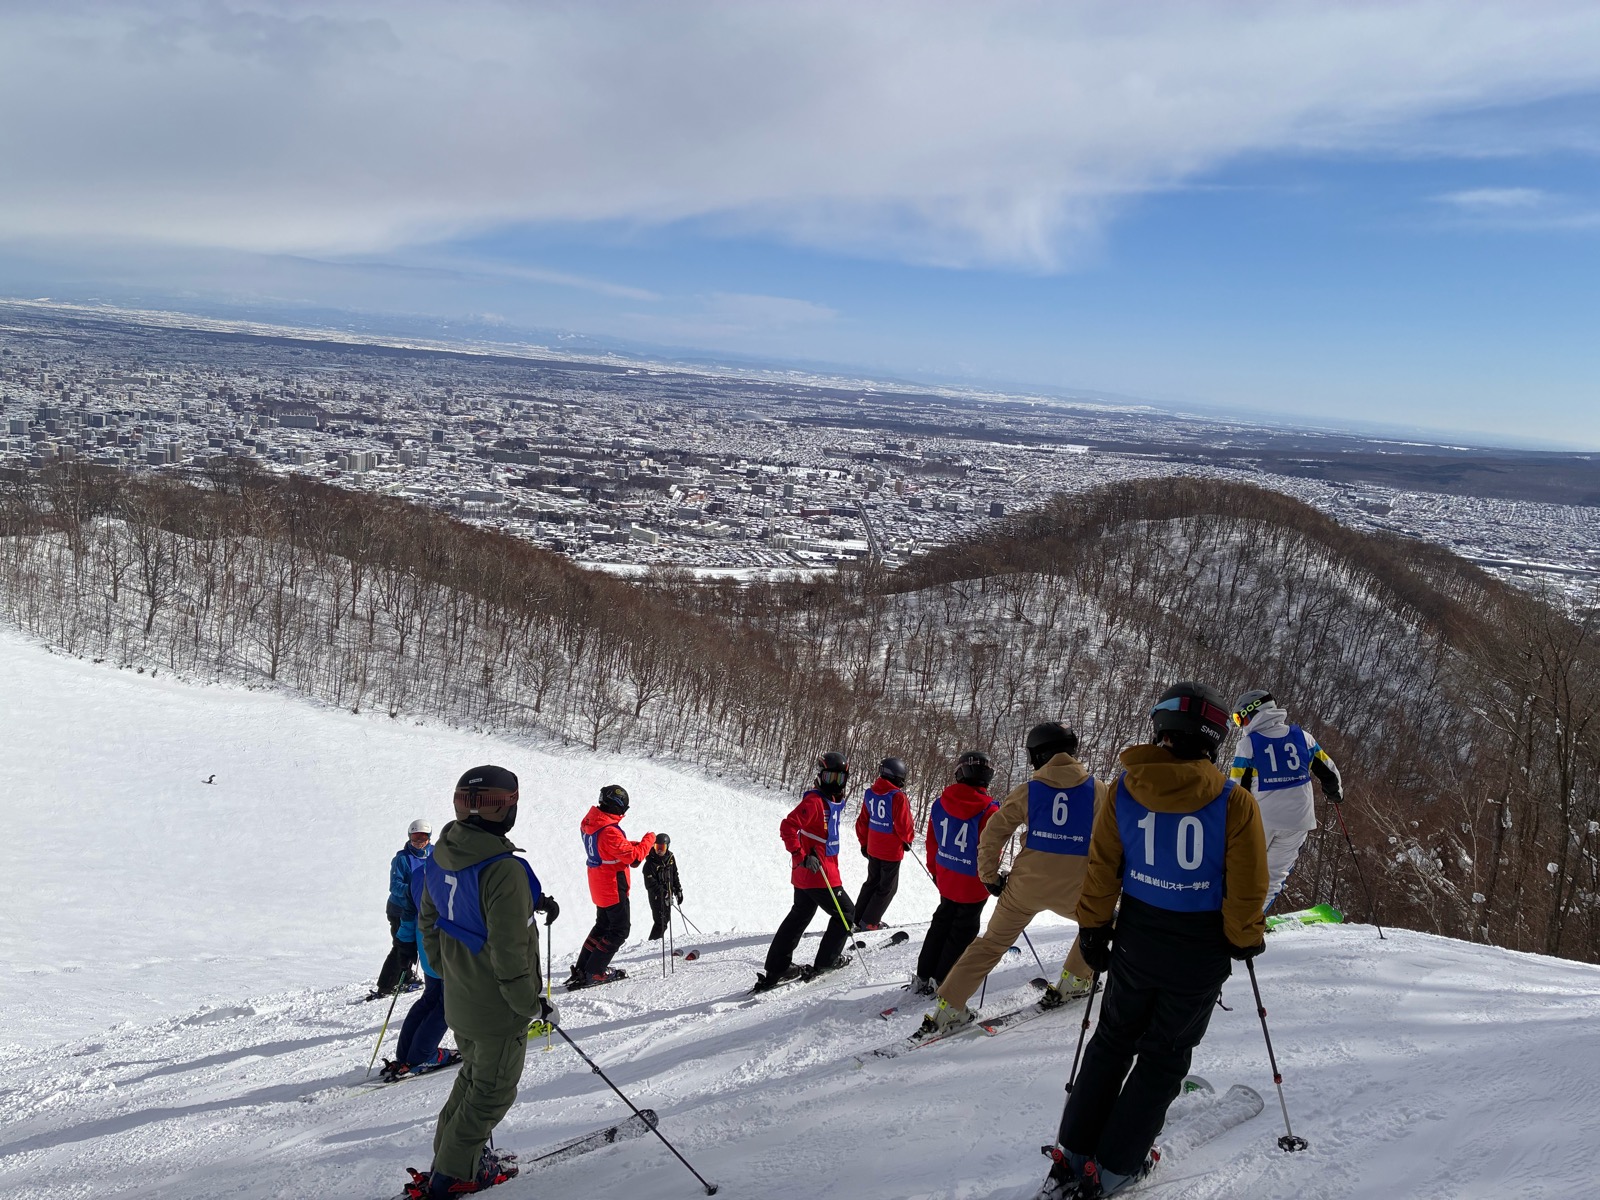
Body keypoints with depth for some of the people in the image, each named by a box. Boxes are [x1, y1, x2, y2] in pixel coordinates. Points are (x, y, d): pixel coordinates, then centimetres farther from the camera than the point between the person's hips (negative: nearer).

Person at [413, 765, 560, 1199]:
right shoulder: (504, 870, -30)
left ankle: (449, 1155, 37)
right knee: (493, 1091, 11)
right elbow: (509, 952, -28)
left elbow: (429, 924, 9)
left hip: (458, 1002, 8)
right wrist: (535, 1005, -15)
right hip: (499, 1009, -8)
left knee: (474, 1075, 27)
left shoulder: (440, 859, -3)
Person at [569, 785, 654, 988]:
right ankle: (594, 973, 3)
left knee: (603, 925, 23)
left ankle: (581, 969, 25)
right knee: (620, 930, 3)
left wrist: (634, 845, 2)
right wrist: (648, 840, -11)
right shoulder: (609, 831, -29)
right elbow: (634, 858, -26)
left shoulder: (590, 823, 1)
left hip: (599, 886, 9)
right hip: (613, 888, -9)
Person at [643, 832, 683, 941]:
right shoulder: (650, 863, -16)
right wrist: (662, 893, -29)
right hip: (656, 896, -6)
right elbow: (650, 883, -20)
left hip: (667, 895, 6)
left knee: (666, 919, 13)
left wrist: (678, 890, 12)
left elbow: (675, 875, 14)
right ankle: (653, 942, 4)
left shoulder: (670, 858, 2)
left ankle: (657, 940, 27)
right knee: (661, 922, -7)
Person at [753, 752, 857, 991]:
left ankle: (776, 970, 20)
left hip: (805, 873, 9)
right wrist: (802, 856, -28)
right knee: (845, 913, 4)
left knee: (799, 917, 15)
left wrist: (834, 866, 28)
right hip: (815, 873, -9)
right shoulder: (815, 800, -17)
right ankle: (825, 962, 14)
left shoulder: (833, 802, 12)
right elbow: (788, 827, -24)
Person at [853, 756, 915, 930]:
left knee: (872, 882, 22)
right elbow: (904, 826, -20)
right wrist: (908, 839, 1)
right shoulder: (898, 797, -23)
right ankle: (869, 922, 11)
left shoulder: (870, 793, -2)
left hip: (872, 848, 6)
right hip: (892, 851, -6)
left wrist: (864, 842, 20)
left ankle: (858, 917, 27)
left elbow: (862, 821, 6)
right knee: (888, 887, 10)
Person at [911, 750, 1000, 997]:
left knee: (941, 924, 22)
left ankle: (924, 978, 26)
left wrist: (935, 870, 19)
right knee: (963, 931, 12)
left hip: (946, 879, 5)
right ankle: (943, 982, 17)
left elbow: (932, 842, 4)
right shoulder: (989, 811, -22)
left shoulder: (940, 803, -7)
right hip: (973, 884, -5)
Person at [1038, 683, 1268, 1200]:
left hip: (1136, 940, 2)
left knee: (1113, 1041, 20)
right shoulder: (1234, 802, -17)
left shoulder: (1124, 789, -10)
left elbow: (1101, 868, -4)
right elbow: (1246, 888, -12)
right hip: (1201, 951, -2)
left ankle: (1073, 1156, 21)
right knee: (1165, 1057, 14)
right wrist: (1246, 940, 6)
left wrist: (1093, 930, 9)